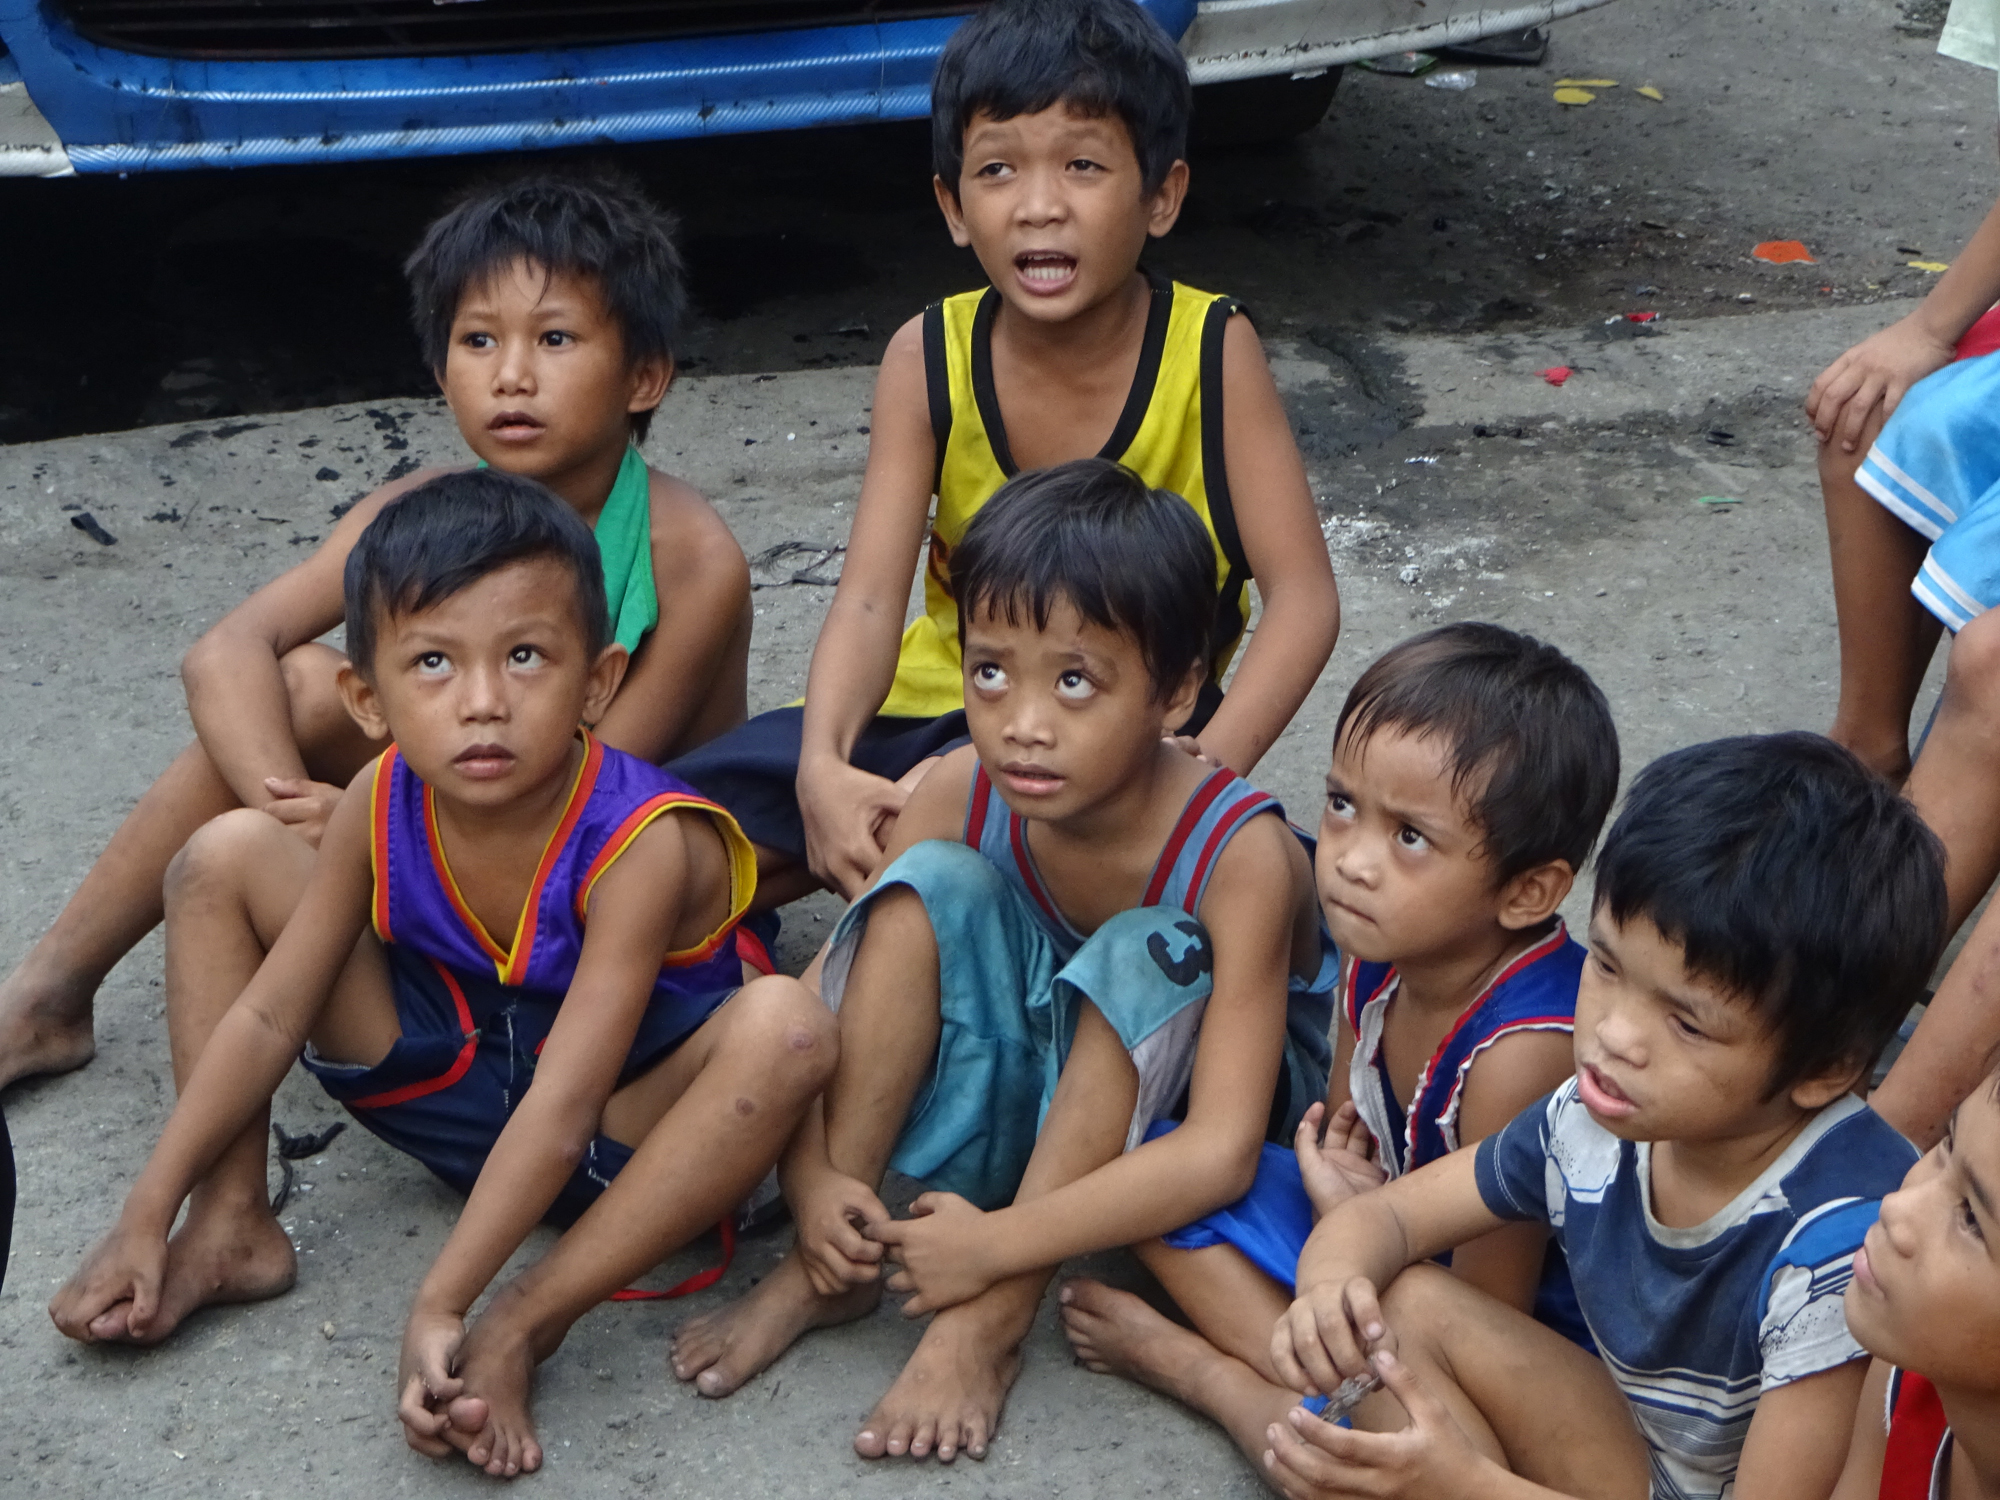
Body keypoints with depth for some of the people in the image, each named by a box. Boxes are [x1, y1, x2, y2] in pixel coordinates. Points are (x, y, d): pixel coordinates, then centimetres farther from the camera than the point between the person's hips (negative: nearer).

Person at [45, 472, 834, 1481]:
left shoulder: (642, 842, -30)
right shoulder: (381, 810, -14)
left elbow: (563, 1105, -35)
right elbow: (269, 1018, -8)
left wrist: (438, 1306, -40)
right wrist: (147, 1217, -11)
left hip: (619, 1133, -4)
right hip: (452, 1084, 5)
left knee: (787, 1029, -38)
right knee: (226, 855, -4)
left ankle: (523, 1327, -34)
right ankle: (232, 1229, -3)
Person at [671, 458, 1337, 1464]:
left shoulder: (1240, 854, -31)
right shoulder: (959, 796, -18)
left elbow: (1218, 1153, -36)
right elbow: (819, 995, -13)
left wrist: (998, 1245, -39)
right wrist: (813, 1182, -29)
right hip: (1028, 1086, 4)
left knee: (1145, 955, -35)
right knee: (935, 881, -22)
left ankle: (992, 1322, -29)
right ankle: (829, 1269, -17)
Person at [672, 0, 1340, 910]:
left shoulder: (1211, 353, -13)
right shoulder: (928, 361, -8)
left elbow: (1302, 595, -17)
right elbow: (870, 595, -16)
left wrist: (1213, 761, -34)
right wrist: (823, 768, -36)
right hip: (939, 708, 3)